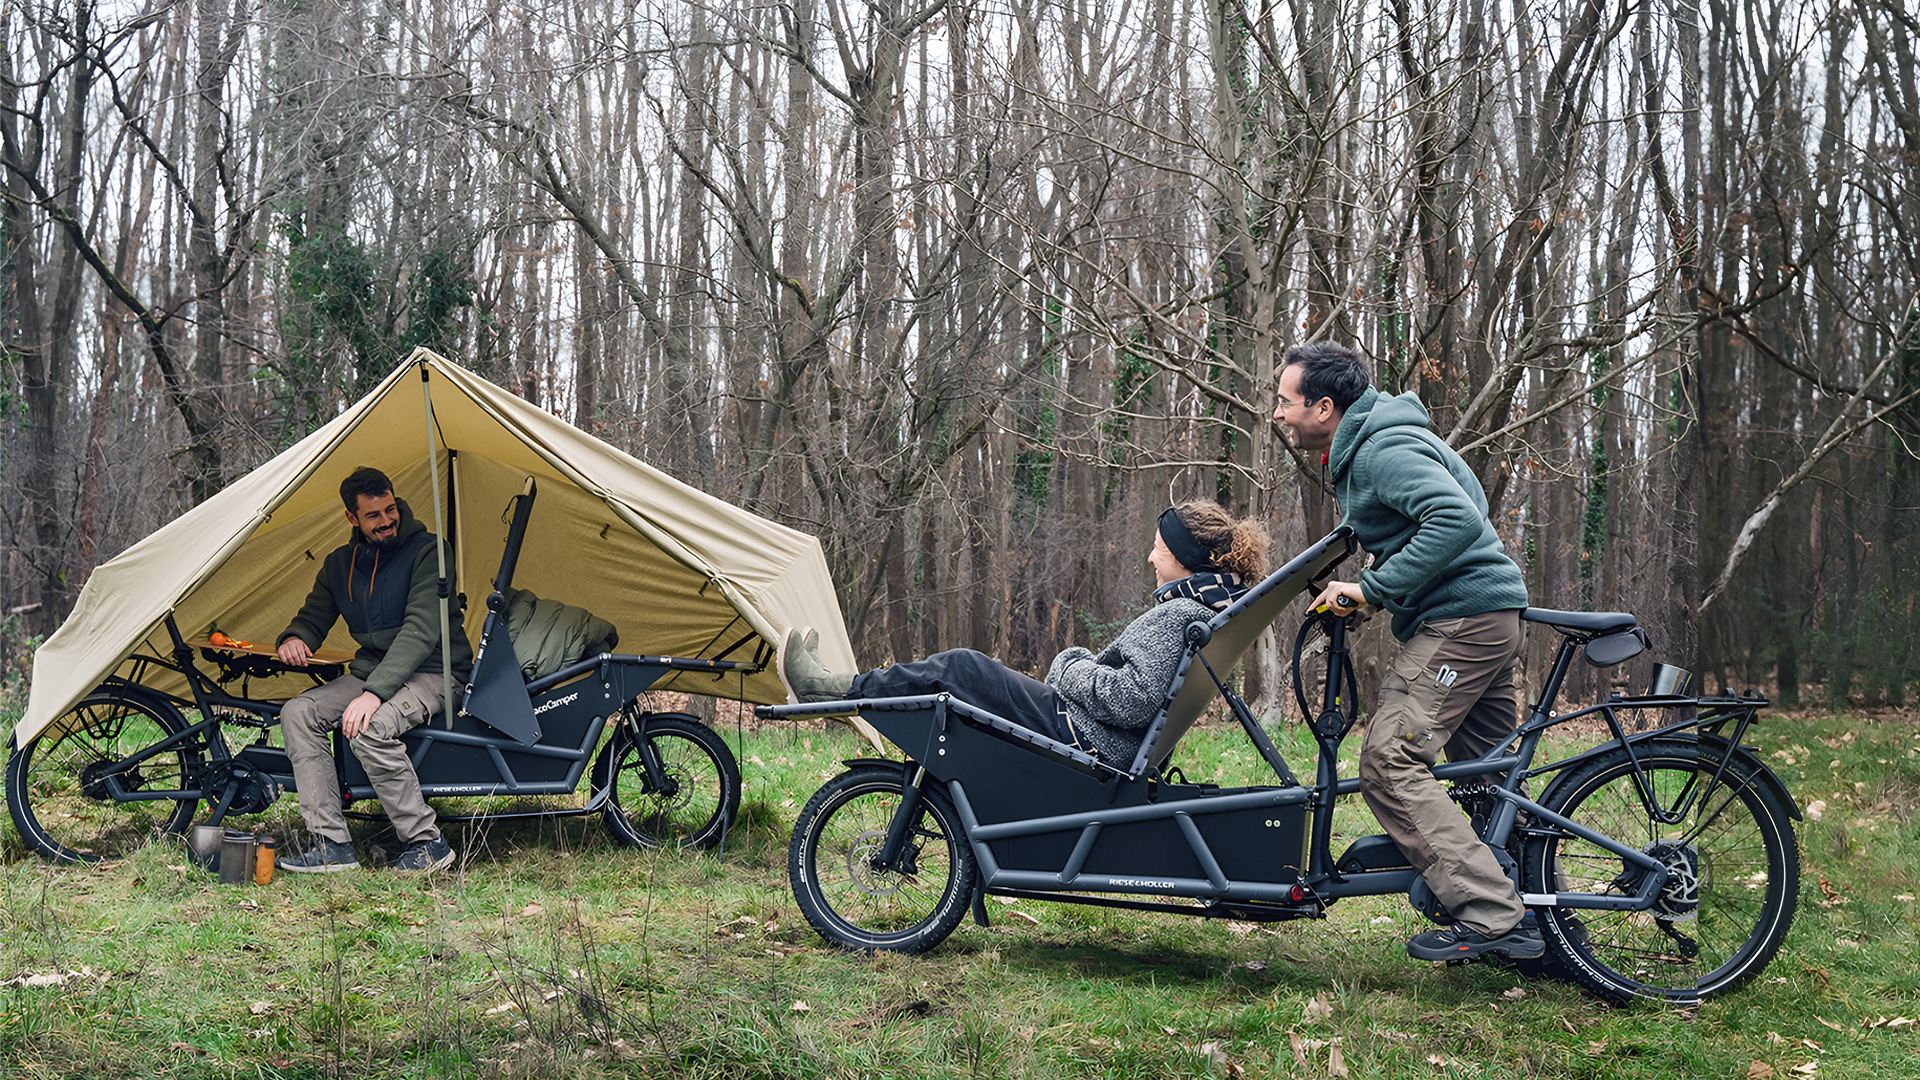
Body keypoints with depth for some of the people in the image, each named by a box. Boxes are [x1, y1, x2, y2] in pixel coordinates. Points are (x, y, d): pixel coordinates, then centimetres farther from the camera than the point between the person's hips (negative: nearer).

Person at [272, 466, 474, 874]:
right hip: (370, 669, 7)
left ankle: (427, 842, -20)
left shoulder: (427, 551, -12)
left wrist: (374, 692, -31)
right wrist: (295, 638, -7)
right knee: (297, 713, -15)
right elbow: (314, 617, 20)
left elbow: (420, 631, -22)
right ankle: (333, 844, -15)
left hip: (430, 673, -7)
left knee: (369, 727, -34)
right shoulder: (339, 564, 9)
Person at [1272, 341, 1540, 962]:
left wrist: (1373, 588, -24)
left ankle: (1489, 918, -15)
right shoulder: (1358, 451, 17)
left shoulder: (1386, 449, -16)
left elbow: (1457, 520, -29)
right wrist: (1358, 591, 16)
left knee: (1387, 762, -16)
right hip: (1490, 614, 11)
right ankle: (1537, 918, 21)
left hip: (1463, 619, -11)